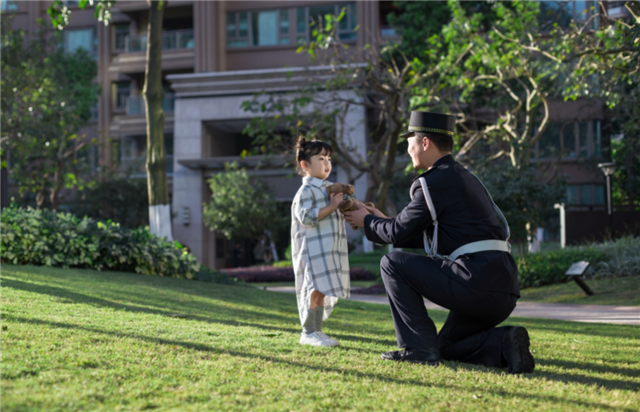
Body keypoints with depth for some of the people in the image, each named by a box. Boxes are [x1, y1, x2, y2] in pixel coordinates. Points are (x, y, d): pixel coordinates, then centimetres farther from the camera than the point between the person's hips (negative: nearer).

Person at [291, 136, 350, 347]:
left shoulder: (329, 188, 20)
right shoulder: (306, 191, -9)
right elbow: (306, 217, -20)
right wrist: (331, 206, -21)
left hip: (329, 249, 9)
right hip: (313, 249, -9)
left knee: (322, 292, 10)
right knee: (316, 289, -10)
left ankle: (317, 331, 16)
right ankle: (308, 332, -4)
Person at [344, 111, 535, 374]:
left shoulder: (433, 182, -6)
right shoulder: (465, 178, 24)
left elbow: (398, 232, -2)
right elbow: (430, 236, 31)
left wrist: (367, 221, 18)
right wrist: (382, 221, 34)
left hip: (476, 281, -9)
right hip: (504, 293, 9)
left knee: (393, 264, 3)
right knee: (447, 348, 25)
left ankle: (419, 346, 1)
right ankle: (504, 343, 0)